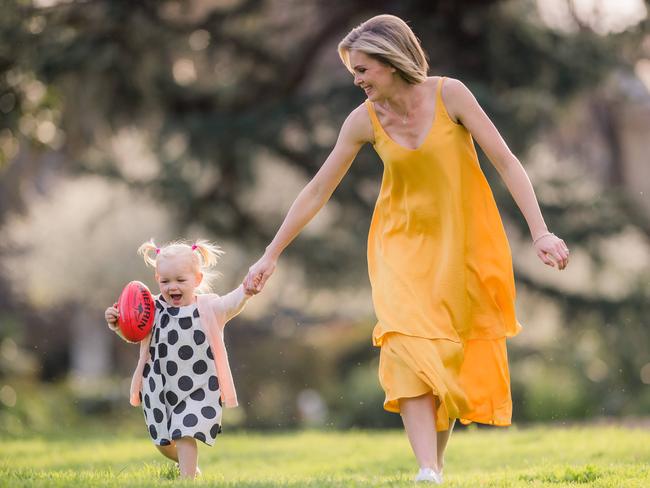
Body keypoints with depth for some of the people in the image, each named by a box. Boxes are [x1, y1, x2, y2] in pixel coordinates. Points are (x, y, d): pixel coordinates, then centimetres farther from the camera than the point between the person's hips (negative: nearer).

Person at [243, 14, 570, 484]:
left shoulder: (449, 94, -13)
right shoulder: (365, 119, -6)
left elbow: (506, 162, -13)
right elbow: (317, 190, 2)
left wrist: (540, 232, -22)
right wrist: (271, 255, 3)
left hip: (462, 243, -1)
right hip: (404, 244, 1)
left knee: (450, 359, 2)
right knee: (409, 348, -18)